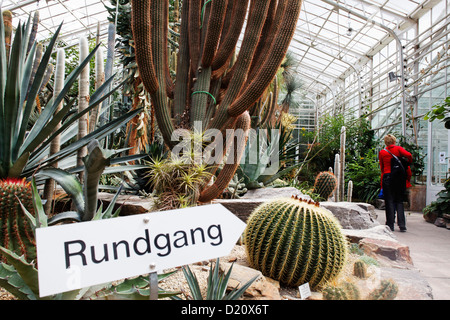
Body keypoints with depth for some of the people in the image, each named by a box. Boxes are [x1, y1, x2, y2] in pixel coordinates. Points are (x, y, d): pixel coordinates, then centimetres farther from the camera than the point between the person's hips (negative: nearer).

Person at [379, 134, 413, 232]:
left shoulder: (382, 152, 5)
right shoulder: (399, 149, 2)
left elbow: (382, 167, 9)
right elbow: (409, 155, -15)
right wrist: (408, 165, 1)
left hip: (387, 177, 0)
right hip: (400, 177, 1)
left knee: (389, 202, 4)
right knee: (399, 201, 8)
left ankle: (390, 225, 5)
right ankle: (402, 225, 3)